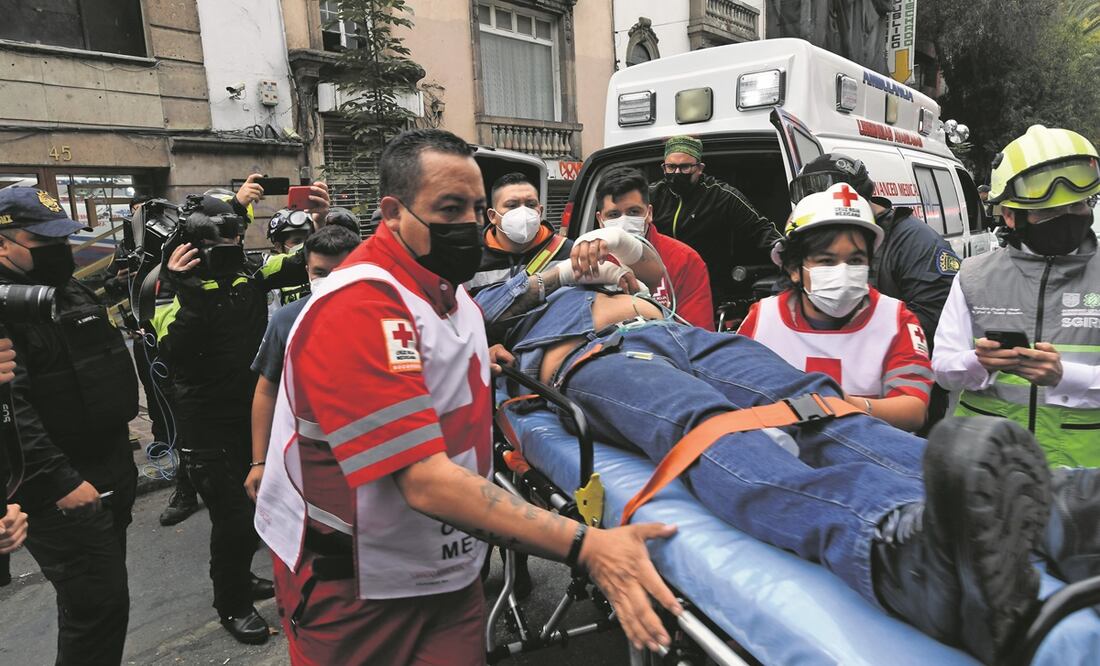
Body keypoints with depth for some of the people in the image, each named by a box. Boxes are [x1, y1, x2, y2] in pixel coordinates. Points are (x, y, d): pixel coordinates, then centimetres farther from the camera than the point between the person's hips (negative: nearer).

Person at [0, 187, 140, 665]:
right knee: (98, 605, -2)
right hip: (61, 491, -8)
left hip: (112, 472, 9)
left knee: (102, 598, 20)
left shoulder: (73, 291, 12)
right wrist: (59, 482, -25)